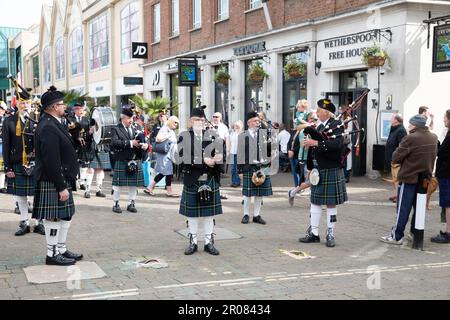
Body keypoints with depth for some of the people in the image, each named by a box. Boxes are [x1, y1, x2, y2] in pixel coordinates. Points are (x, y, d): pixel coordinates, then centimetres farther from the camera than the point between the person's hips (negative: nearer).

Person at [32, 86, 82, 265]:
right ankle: (52, 254, 10)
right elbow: (52, 162, -23)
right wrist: (61, 187, -21)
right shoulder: (48, 128, -20)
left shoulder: (53, 124, 13)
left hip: (62, 179, 10)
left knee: (65, 215, 16)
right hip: (52, 183, -10)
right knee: (54, 217, -1)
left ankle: (61, 250, 27)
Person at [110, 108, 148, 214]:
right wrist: (130, 143, -22)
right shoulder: (116, 129, -2)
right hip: (121, 162, -4)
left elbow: (142, 141, 12)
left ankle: (131, 204, 21)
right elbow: (115, 142, -17)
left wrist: (145, 145, -13)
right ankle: (116, 204, 14)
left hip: (135, 162, 4)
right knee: (118, 184, 3)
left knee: (134, 184, 9)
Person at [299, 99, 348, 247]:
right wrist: (311, 169, 8)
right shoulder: (320, 127, 13)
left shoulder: (336, 125, -9)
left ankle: (330, 235, 10)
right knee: (315, 201, 9)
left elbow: (337, 144, -26)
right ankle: (314, 233, 17)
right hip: (318, 171, 7)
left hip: (331, 171, -7)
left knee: (331, 203, 1)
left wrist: (316, 142, -27)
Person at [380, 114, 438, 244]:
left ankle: (396, 236, 4)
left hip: (409, 178, -6)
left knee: (403, 209, 0)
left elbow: (395, 158, -14)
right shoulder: (433, 138, 4)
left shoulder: (410, 139, -18)